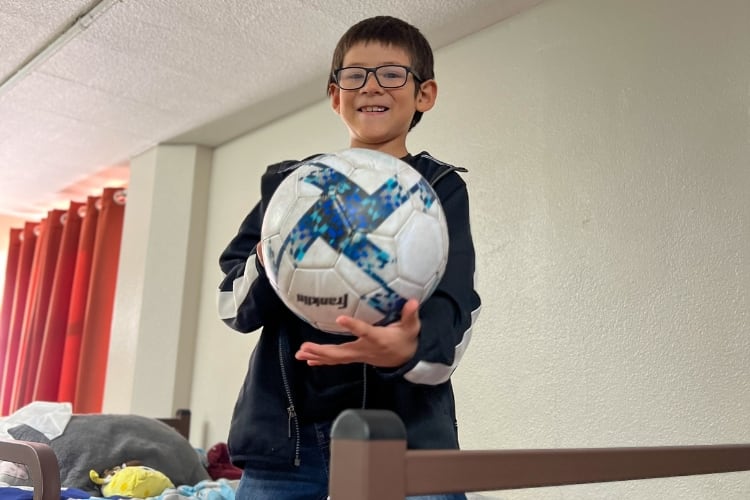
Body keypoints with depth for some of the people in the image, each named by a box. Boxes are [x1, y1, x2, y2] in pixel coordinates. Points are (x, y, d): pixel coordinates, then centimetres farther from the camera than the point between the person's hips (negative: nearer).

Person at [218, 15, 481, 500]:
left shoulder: (441, 189, 2)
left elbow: (451, 309, -10)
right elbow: (234, 306, 8)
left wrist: (410, 348, -32)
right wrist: (265, 265, -13)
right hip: (283, 430, 3)